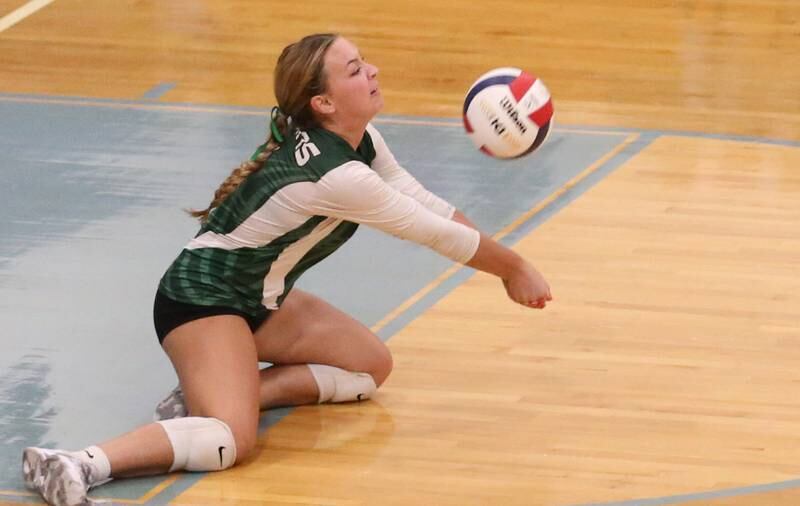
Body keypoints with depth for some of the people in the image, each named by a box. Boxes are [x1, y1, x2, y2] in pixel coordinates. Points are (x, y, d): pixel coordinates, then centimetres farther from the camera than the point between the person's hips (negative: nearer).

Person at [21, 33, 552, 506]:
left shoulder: (360, 140, -1)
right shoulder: (337, 176, -27)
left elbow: (427, 205, 6)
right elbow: (435, 231, -17)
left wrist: (505, 263, 1)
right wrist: (513, 267, -4)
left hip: (260, 298, 10)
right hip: (201, 298, -10)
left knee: (371, 363, 11)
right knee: (232, 440, -29)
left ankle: (221, 392, 0)